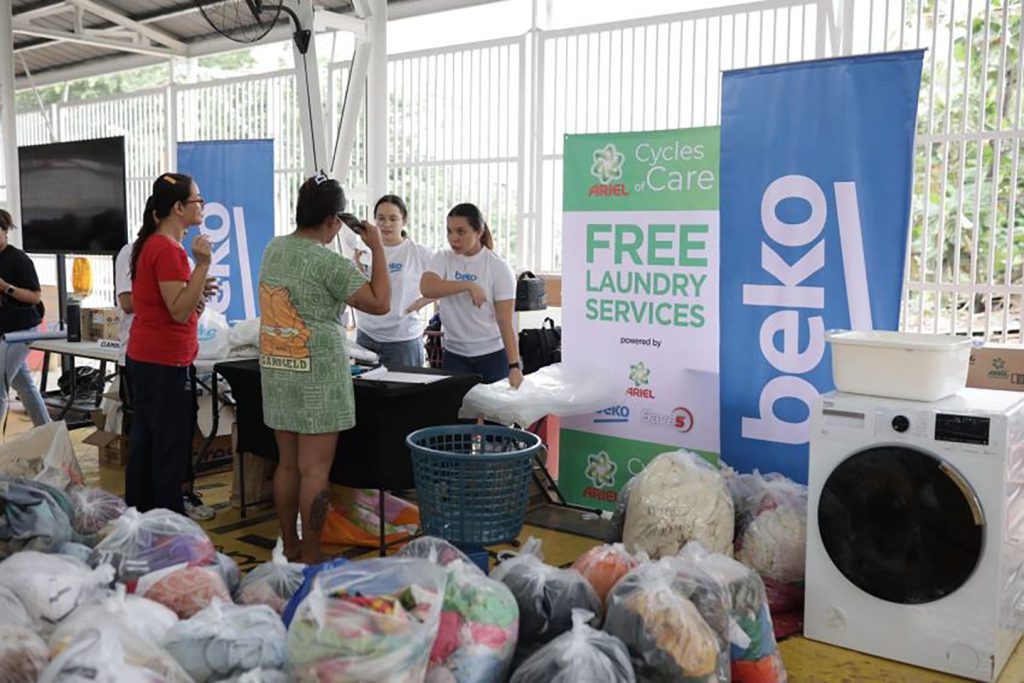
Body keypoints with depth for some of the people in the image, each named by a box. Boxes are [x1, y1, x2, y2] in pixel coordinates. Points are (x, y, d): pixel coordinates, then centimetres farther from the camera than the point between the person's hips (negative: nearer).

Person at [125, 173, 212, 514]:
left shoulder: (149, 244, 12)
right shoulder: (169, 250, -18)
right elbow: (180, 312, -23)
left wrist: (193, 296, 9)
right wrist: (202, 264, -28)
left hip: (143, 357, 10)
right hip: (166, 362, -10)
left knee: (144, 442, 16)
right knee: (170, 449, -2)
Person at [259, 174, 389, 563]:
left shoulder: (273, 249, 9)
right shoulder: (329, 262, -15)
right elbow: (379, 303, -14)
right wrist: (377, 248, -6)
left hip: (275, 371, 8)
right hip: (316, 375, -8)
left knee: (287, 464, 14)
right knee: (314, 471, -1)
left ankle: (289, 549, 23)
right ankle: (310, 558, 5)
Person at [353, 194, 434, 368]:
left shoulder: (419, 253, -6)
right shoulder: (366, 253, 3)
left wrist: (420, 303, -10)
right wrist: (358, 267, -12)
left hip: (403, 339, -3)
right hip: (366, 335, 3)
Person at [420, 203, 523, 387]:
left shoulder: (498, 267, -7)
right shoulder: (442, 259, 0)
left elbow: (505, 321, -11)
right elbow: (426, 288, -21)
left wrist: (514, 365, -19)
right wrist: (468, 285, -30)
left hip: (492, 354, -2)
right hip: (454, 355, 2)